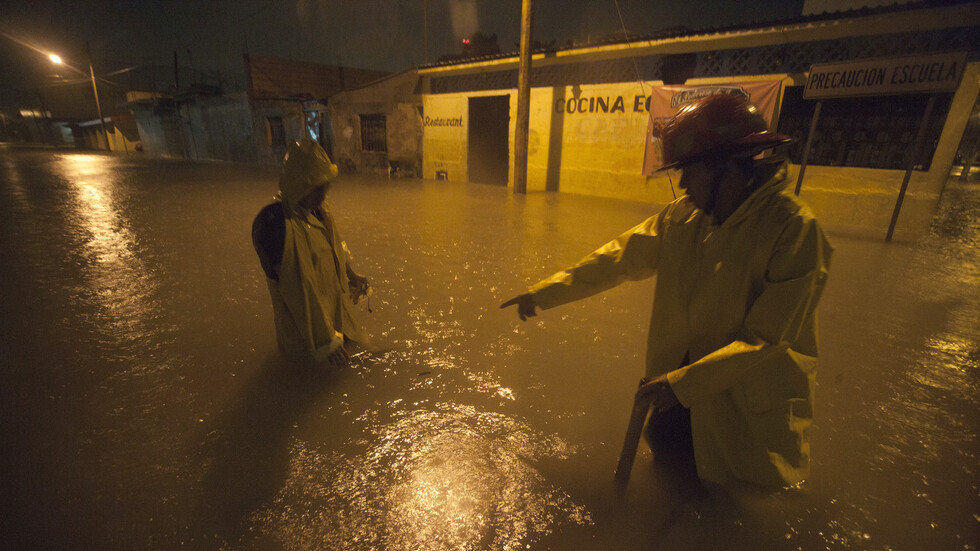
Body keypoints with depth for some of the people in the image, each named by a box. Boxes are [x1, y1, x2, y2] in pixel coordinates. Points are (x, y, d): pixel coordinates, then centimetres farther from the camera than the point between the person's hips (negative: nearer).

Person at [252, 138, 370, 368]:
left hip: (336, 305, 8)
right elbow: (300, 291, -32)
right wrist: (324, 341, -28)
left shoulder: (319, 211, -9)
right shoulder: (278, 225, -33)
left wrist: (351, 275, 25)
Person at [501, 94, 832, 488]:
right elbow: (619, 258, -4)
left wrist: (684, 382, -28)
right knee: (664, 445, 15)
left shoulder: (794, 229, -23)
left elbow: (765, 338, -24)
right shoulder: (682, 217, -7)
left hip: (751, 402, -4)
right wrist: (545, 293, -4)